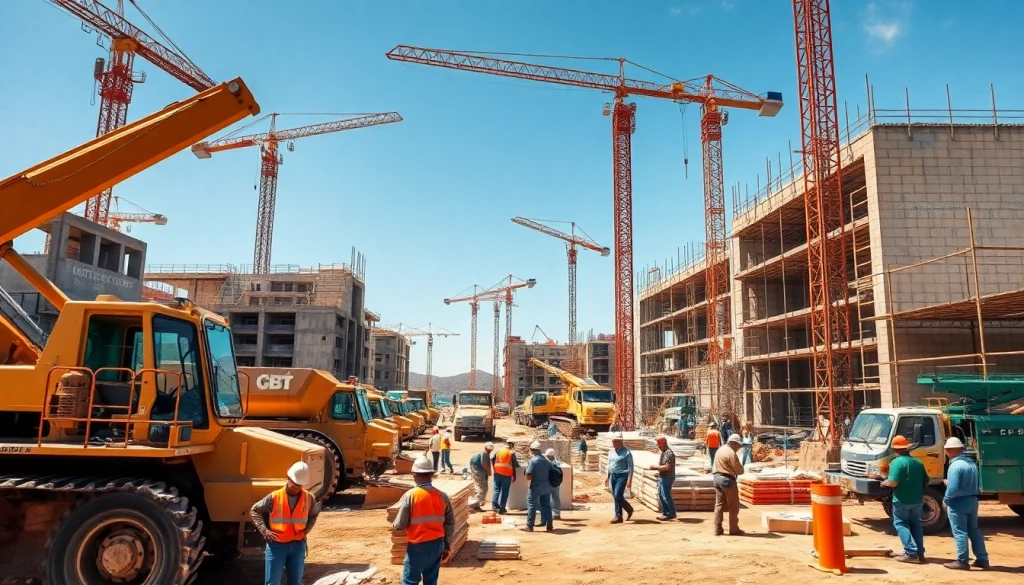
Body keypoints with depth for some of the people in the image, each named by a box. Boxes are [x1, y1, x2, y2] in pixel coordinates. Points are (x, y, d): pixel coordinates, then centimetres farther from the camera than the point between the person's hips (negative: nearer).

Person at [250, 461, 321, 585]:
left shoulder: (309, 498, -3)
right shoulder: (274, 497, -10)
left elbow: (314, 513, 17)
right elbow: (255, 510, 1)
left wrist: (308, 529, 2)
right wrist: (264, 530, -8)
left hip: (298, 546, 3)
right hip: (276, 545, -2)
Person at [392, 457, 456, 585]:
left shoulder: (410, 495, -14)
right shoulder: (442, 496, -1)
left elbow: (401, 524, -11)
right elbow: (450, 524, 4)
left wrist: (394, 525, 12)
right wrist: (447, 546, 15)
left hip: (418, 546, -4)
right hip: (437, 544, 4)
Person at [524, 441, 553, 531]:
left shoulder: (533, 461, -17)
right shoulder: (545, 460, 5)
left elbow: (528, 477, -20)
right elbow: (550, 472, 11)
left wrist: (527, 475, 0)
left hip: (535, 487, -6)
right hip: (546, 486, 6)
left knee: (531, 505, 5)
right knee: (546, 505, 13)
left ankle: (529, 526, 8)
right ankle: (549, 525, 15)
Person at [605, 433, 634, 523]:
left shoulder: (627, 452, -10)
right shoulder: (611, 452, 11)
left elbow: (630, 467, -11)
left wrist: (629, 480, -16)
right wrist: (607, 477, 16)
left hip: (622, 476, -7)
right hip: (613, 476, 7)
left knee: (618, 496, -14)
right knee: (615, 497, 7)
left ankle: (629, 509, 10)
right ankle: (618, 516, 14)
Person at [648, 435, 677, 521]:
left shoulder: (669, 453, -19)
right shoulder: (663, 453, 13)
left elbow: (667, 467, -26)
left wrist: (656, 467, -18)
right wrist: (656, 467, 6)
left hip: (667, 478, -10)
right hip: (662, 477, 10)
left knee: (666, 496, -4)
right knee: (661, 496, 13)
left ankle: (671, 513, 7)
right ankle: (665, 512, 22)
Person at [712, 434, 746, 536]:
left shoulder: (720, 450, 14)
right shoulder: (731, 453, -15)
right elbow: (739, 470, -15)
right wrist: (741, 468, 8)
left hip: (717, 478, 8)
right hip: (727, 480, -8)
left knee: (719, 504, 9)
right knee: (733, 506, 4)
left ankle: (718, 529, 8)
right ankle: (734, 529, 10)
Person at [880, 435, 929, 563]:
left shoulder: (897, 462, -16)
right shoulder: (918, 462, 9)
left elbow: (893, 483, -23)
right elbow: (926, 482, 15)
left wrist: (885, 483, -3)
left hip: (902, 501, -7)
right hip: (917, 500, 7)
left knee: (900, 524, 3)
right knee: (916, 525, 16)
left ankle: (911, 553, -6)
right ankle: (920, 553, 17)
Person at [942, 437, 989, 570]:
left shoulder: (955, 466, -21)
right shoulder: (972, 463, 8)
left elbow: (953, 488, -23)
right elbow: (971, 483, 17)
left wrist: (945, 500, -8)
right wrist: (949, 482, 17)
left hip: (958, 503, -8)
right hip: (972, 500, 9)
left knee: (960, 532, -1)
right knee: (974, 530, 17)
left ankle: (962, 561, 4)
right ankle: (982, 559, 21)